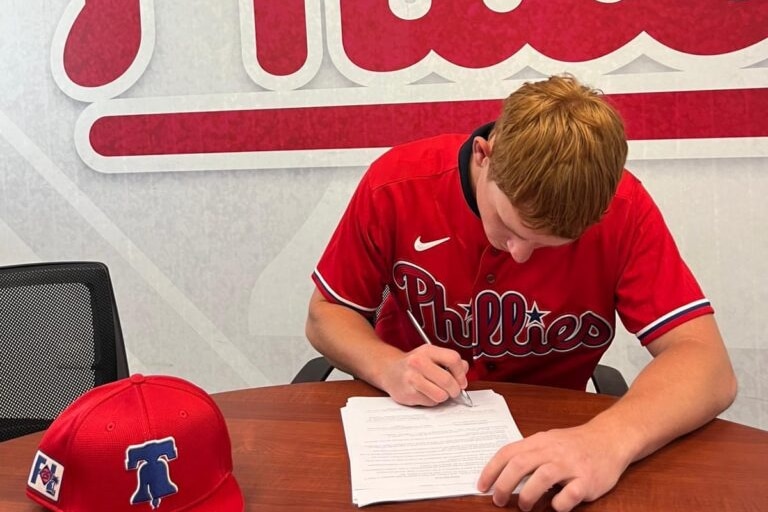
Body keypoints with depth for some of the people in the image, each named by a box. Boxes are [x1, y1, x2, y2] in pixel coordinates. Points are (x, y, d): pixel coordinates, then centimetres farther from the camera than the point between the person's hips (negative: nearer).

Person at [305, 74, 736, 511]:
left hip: (544, 440, 1)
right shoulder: (398, 184, -17)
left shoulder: (622, 210, -18)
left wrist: (611, 439, -40)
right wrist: (389, 368, -24)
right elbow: (326, 314, -4)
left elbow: (708, 366, -22)